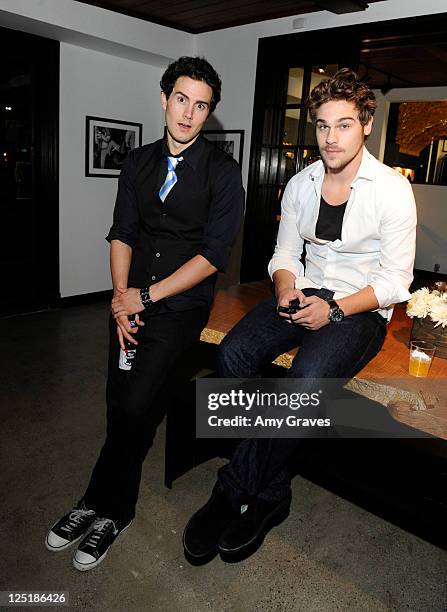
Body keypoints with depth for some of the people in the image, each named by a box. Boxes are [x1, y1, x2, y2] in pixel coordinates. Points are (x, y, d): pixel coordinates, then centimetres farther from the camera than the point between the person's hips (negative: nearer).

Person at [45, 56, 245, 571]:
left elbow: (214, 254, -11)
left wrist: (146, 296, -12)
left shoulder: (223, 173, -5)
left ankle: (105, 508, 12)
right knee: (118, 405, 4)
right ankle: (113, 504, 24)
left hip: (182, 304, -4)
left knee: (134, 406, -12)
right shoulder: (138, 162, 10)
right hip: (131, 297, 4)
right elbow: (121, 234, 7)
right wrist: (121, 297, -7)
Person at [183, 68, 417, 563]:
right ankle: (271, 493, -11)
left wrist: (335, 310, -20)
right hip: (304, 294, 5)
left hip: (361, 309, -4)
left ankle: (234, 493, -11)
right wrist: (286, 289, -10)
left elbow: (396, 280, -8)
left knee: (307, 378, -34)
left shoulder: (393, 189, -7)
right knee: (233, 352, -23)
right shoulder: (300, 184, 7)